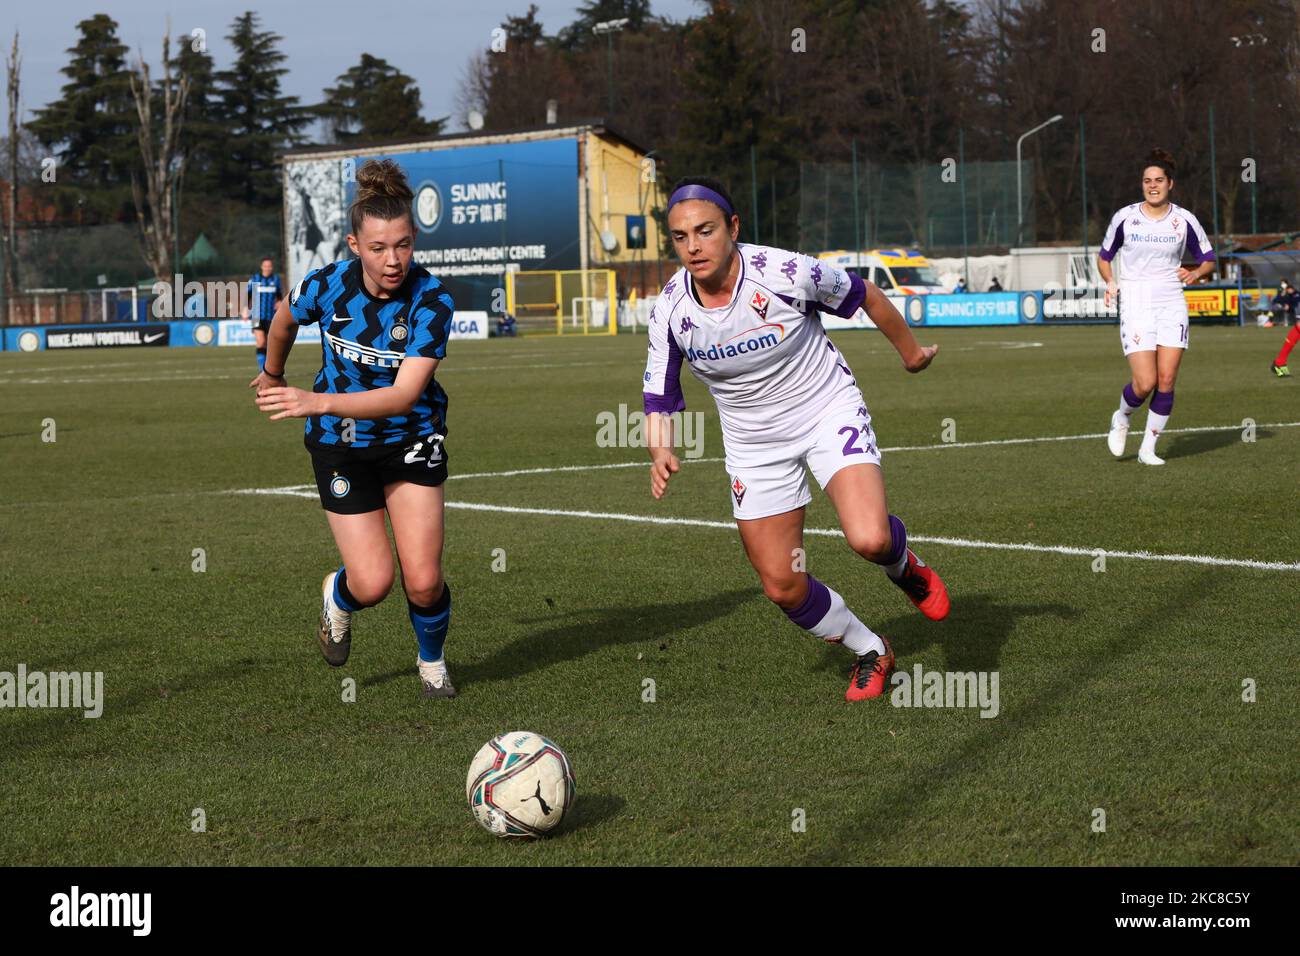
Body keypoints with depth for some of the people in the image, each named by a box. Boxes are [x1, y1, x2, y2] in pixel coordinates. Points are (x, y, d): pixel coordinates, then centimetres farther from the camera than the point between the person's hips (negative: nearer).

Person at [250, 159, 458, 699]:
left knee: (424, 582, -9)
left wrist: (319, 402, -44)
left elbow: (404, 393, -32)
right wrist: (274, 376, 25)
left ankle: (432, 661, 24)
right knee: (373, 584, -9)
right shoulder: (326, 286, -18)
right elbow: (284, 320, 7)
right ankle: (337, 596, 29)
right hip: (341, 446, 0)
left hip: (412, 439, 0)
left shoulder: (431, 302, -23)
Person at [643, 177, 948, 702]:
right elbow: (659, 396, -1)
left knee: (869, 539, -27)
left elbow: (863, 294, -5)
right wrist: (660, 452, -20)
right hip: (754, 444, 3)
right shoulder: (670, 309, -15)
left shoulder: (785, 272, -25)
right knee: (783, 588, 1)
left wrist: (910, 350, 10)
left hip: (829, 409, -3)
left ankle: (903, 564, 13)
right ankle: (871, 653, 29)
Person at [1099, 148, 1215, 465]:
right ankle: (1121, 418, 20)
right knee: (1145, 383, -13)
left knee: (1166, 381, -6)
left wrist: (1195, 273, -8)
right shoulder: (1124, 217, 0)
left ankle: (1148, 448, 8)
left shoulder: (1184, 220, 2)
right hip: (1135, 306, -2)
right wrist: (1110, 282, -6)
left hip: (1172, 306, 2)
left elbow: (1208, 259, 13)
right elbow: (1104, 256, 13)